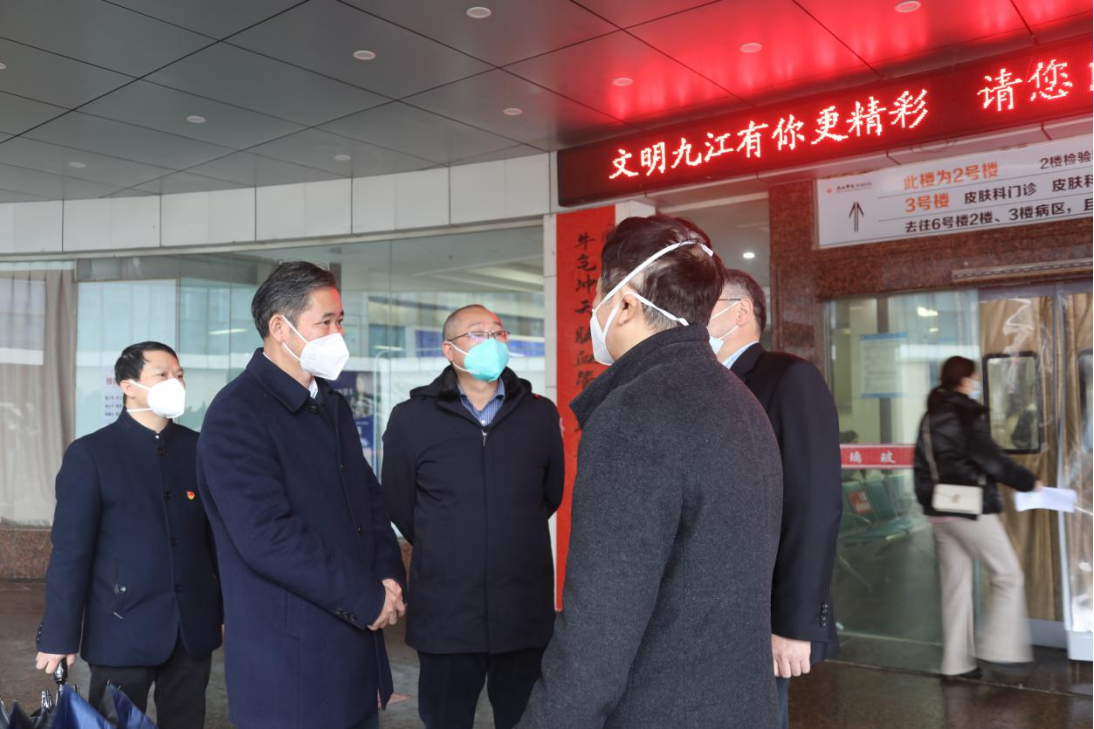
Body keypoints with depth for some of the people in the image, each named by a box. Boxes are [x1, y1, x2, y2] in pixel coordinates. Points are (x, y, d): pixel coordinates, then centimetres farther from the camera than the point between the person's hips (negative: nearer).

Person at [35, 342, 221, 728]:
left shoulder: (198, 448, 5)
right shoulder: (90, 454, -5)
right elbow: (71, 550, -7)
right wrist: (60, 636, -9)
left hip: (193, 627, 4)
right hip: (123, 630, -3)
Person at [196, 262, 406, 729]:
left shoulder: (334, 405, 13)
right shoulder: (236, 415, -15)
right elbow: (267, 537, -23)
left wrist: (389, 578, -3)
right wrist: (368, 599, -16)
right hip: (288, 663, -8)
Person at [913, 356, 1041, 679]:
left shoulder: (930, 417, 13)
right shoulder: (965, 413, -11)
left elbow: (922, 466, 13)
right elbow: (989, 458, -14)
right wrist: (1029, 482, -3)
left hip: (940, 510, 8)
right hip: (971, 508, -8)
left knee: (956, 586, 10)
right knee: (1009, 576, 4)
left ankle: (957, 662, 12)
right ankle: (997, 649, 0)